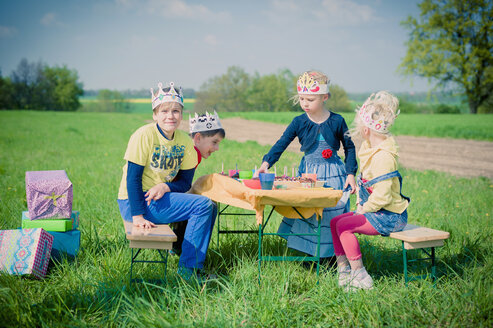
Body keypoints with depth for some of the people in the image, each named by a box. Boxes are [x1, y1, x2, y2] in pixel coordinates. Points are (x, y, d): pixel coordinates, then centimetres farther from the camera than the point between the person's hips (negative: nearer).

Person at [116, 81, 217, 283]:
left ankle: (194, 263, 7)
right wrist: (138, 216, -23)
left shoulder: (185, 142, 1)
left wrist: (165, 187, -19)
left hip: (160, 198, 7)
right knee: (203, 205, -17)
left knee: (210, 208, -2)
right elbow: (133, 177, -18)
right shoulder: (145, 135, -17)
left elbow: (185, 183, 3)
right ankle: (188, 268, -9)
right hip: (134, 202, -7)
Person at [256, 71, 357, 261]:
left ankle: (331, 256, 15)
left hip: (333, 175, -1)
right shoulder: (299, 122, -4)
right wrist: (266, 163, -25)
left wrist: (350, 174, -4)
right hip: (308, 173, 2)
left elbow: (349, 147, 3)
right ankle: (311, 253, 17)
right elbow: (281, 143, -10)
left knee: (332, 214, 0)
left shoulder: (337, 121, -6)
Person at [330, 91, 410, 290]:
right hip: (378, 212, 10)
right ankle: (344, 271, 6)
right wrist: (360, 204, 8)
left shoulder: (383, 156, -24)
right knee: (335, 222, 5)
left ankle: (360, 277, -11)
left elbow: (381, 196, -28)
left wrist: (363, 209, -13)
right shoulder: (370, 148, 9)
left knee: (344, 226, -18)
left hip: (390, 216, -10)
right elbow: (365, 183, 21)